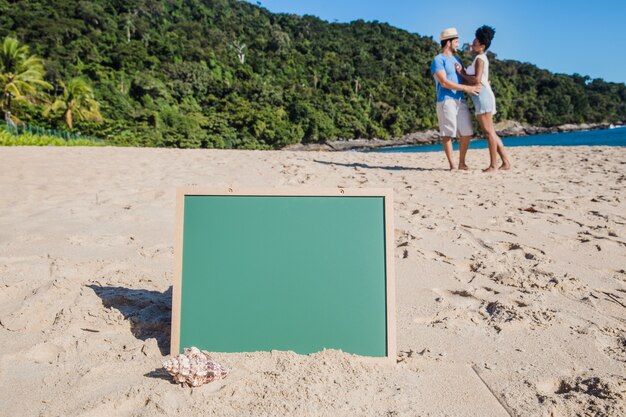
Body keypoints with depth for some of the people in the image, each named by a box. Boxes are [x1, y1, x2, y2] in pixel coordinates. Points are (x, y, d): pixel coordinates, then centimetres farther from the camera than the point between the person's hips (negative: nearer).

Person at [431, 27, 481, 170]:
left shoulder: (456, 59, 23)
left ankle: (462, 163, 14)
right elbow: (444, 83, -14)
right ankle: (451, 164, 2)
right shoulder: (438, 60, -3)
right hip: (446, 101, -8)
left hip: (461, 100, 8)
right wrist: (466, 88, -14)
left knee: (466, 133, 4)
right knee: (448, 134, -4)